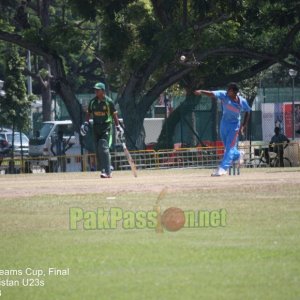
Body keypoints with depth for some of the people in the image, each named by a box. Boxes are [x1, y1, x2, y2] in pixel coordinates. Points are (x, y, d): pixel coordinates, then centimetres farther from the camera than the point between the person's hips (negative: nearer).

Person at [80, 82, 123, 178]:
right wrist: (86, 123, 3)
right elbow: (89, 113, 16)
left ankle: (107, 172, -19)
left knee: (103, 148, -17)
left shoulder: (108, 101, -4)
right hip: (96, 127, 5)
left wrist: (118, 127, -3)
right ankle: (103, 170, 11)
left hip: (106, 127, -5)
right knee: (98, 150, 4)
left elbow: (114, 115, 0)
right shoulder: (92, 101, 8)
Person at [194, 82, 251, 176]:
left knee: (230, 147, -10)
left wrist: (243, 126, -5)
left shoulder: (242, 102, -18)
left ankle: (222, 168, -14)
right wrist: (201, 92, -51)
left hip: (235, 125, -3)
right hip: (224, 122, 3)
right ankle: (238, 155, 47)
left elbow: (247, 112, 0)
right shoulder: (224, 95, -18)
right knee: (227, 147, 16)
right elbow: (212, 94, -33)